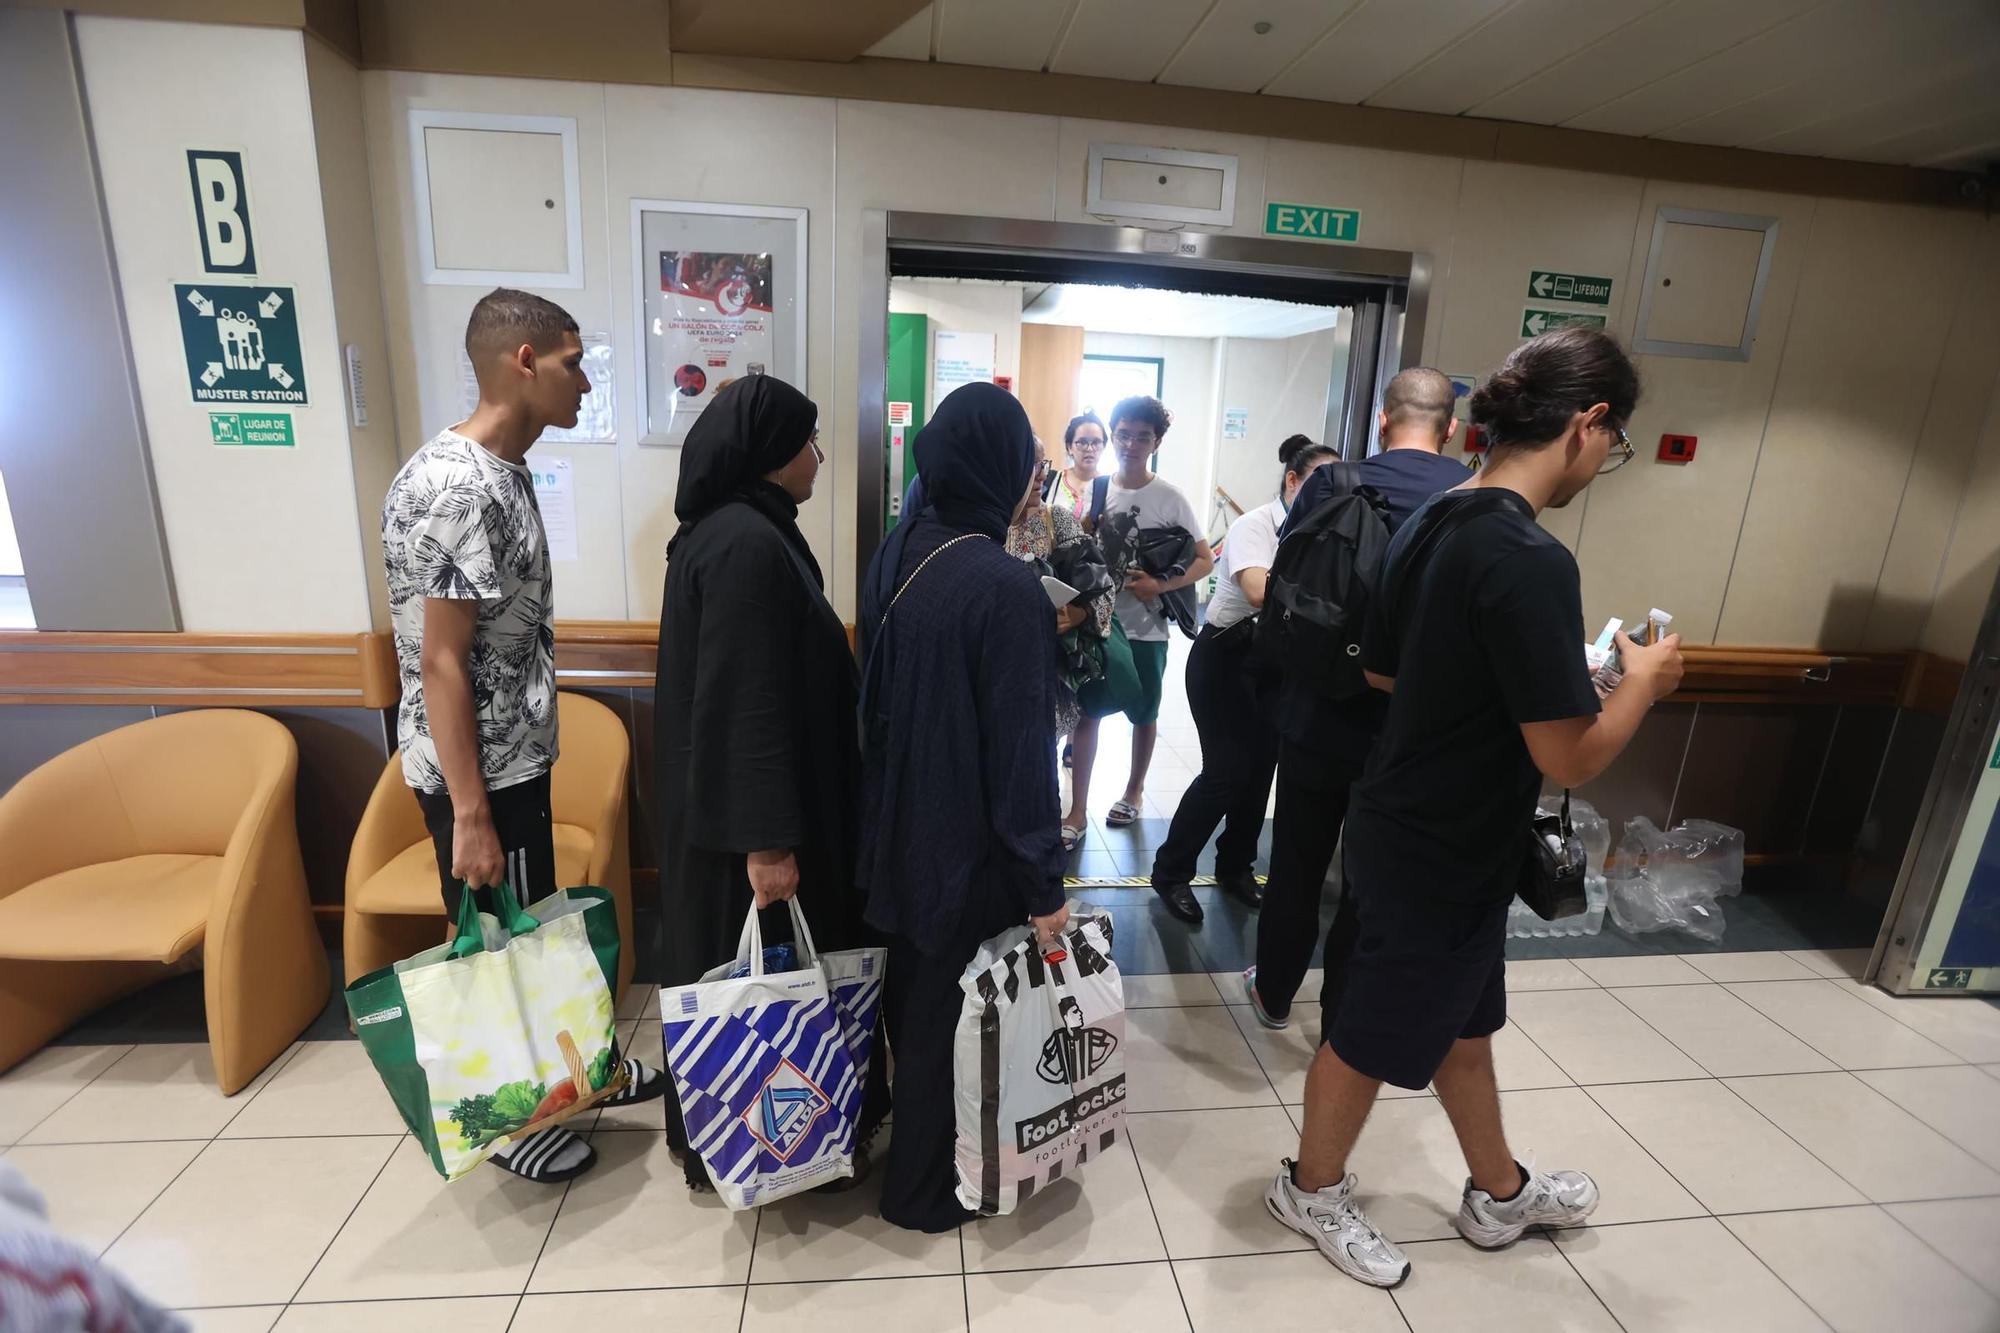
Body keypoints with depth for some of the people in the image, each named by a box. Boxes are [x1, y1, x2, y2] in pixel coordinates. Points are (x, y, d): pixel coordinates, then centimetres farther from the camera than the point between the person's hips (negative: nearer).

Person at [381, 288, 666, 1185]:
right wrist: (471, 815, -21)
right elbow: (438, 664, -23)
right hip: (478, 769, -9)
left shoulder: (504, 472, 7)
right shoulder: (451, 487, -22)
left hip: (518, 754, 9)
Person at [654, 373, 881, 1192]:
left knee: (735, 963, 22)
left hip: (718, 794, 11)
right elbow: (748, 704, -27)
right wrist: (768, 838, -24)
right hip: (744, 805, -11)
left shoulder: (730, 530, 9)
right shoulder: (747, 545, -23)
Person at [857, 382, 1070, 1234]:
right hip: (968, 842, -8)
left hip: (900, 826, 8)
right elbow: (1022, 750, -22)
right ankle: (920, 1189, 36)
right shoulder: (1007, 588, -24)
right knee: (948, 1011, 13)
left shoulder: (896, 554, -1)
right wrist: (1043, 884, -13)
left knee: (912, 990, 26)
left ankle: (910, 1138, 51)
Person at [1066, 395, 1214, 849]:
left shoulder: (1170, 498, -8)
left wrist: (1160, 586, -22)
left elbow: (1205, 561, -6)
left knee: (1144, 715, 15)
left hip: (1145, 629, -2)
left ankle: (1134, 791, 38)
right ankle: (1078, 810, 12)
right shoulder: (1096, 491, 1)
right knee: (1087, 712, 2)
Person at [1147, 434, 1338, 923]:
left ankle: (1236, 867, 29)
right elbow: (1260, 591, -34)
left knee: (1261, 768, 9)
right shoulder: (1254, 525, -16)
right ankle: (1171, 870, 10)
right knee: (1227, 770, -8)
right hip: (1226, 656, -6)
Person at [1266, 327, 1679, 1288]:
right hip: (1447, 852, -9)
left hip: (1408, 823, 9)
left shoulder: (1432, 523, 0)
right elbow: (1571, 758, -25)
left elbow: (1380, 671, 10)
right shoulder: (1532, 561, -27)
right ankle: (1311, 1190, 39)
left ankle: (1500, 1193, 50)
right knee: (1375, 1033, 14)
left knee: (1464, 1018, 26)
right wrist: (1643, 682, -7)